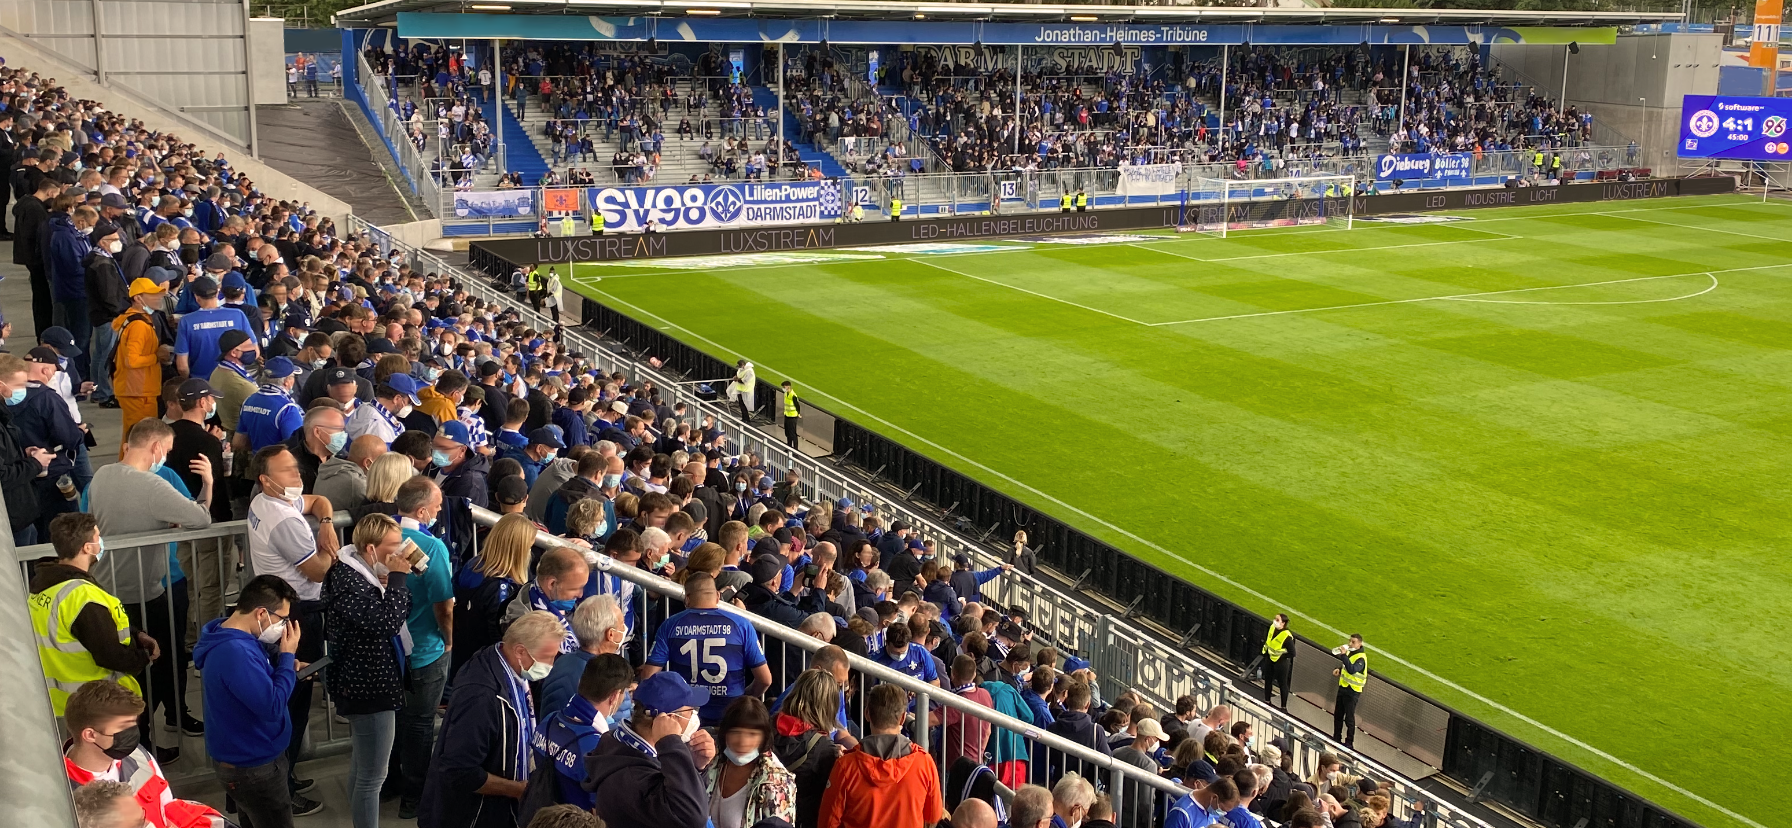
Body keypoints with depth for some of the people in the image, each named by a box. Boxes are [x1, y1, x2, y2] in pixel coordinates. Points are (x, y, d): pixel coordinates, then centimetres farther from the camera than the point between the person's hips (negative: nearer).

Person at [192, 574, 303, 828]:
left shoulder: (230, 639, 3)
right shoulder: (235, 652, -31)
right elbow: (272, 707, -31)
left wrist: (286, 667, -2)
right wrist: (286, 657, -21)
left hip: (246, 757, 10)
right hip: (252, 766, -10)